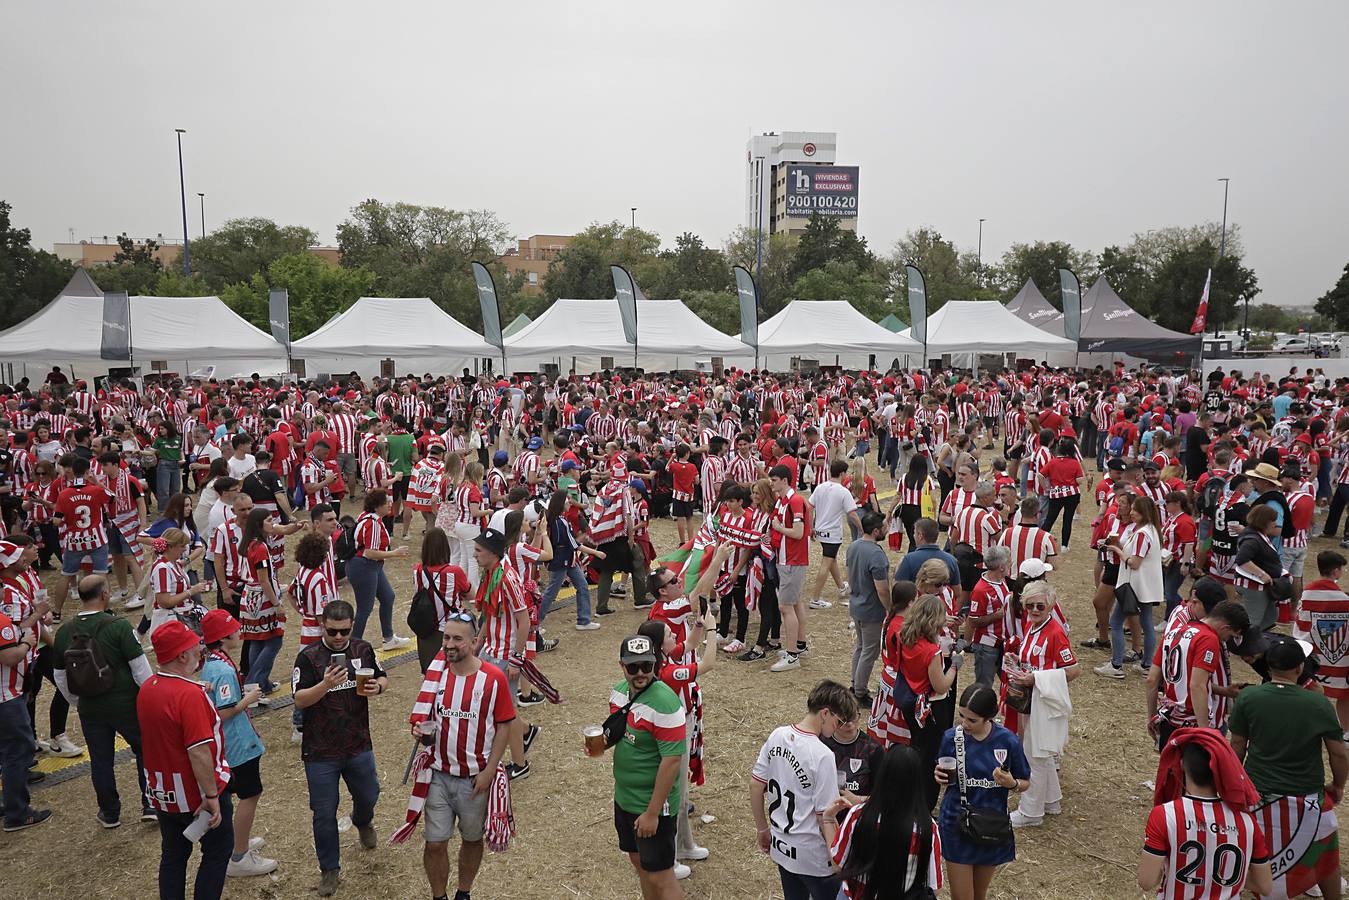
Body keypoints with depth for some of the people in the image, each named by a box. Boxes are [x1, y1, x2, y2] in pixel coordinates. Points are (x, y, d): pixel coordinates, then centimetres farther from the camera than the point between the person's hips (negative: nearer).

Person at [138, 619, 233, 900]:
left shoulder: (146, 689, -2)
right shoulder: (190, 694, -27)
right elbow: (199, 753, -29)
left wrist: (193, 674, 8)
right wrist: (211, 797, -23)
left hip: (162, 793, 7)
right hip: (196, 794, -7)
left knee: (173, 856, 20)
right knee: (217, 853, 12)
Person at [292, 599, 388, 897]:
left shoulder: (363, 650, -2)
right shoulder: (308, 657, -14)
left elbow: (383, 678, 11)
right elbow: (300, 700, -18)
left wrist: (377, 688, -13)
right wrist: (325, 685, -36)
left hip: (359, 746, 3)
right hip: (321, 752, -3)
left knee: (368, 796, 21)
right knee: (324, 813, 7)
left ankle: (362, 821, 56)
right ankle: (330, 870, 25)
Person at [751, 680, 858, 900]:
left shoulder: (777, 735, -6)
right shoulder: (822, 756, -25)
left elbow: (755, 786, 2)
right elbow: (825, 817, -21)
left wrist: (763, 830, 15)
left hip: (780, 847, 7)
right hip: (813, 857, -7)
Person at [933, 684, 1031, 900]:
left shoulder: (1008, 741, -14)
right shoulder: (951, 738, -11)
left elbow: (1025, 782, 0)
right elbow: (945, 780, 2)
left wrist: (1012, 784, -22)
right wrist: (939, 777, -20)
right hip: (957, 826, 0)